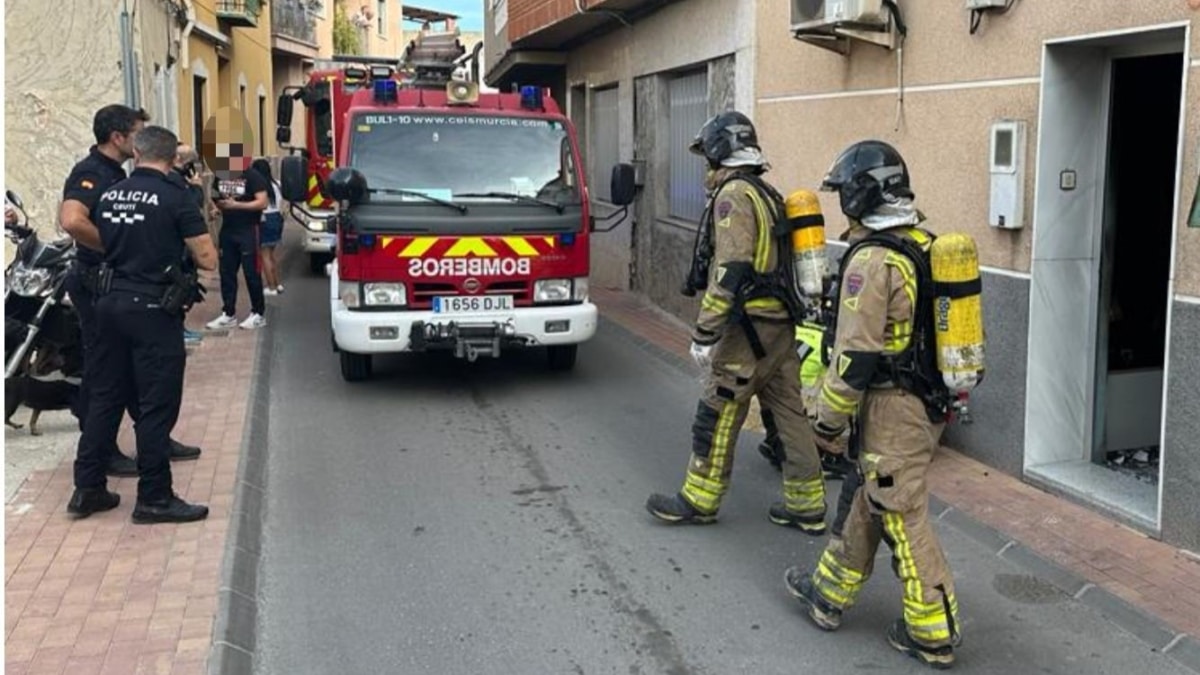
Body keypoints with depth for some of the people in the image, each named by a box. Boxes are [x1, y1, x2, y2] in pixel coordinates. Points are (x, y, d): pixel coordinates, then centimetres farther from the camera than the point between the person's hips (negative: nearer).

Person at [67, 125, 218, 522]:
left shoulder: (108, 195, 8)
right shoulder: (175, 197, -11)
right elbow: (207, 259, -10)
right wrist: (177, 243, 10)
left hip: (110, 301, 7)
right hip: (152, 307, -6)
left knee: (105, 396, 14)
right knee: (157, 404, 0)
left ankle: (87, 489, 20)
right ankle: (154, 499, 5)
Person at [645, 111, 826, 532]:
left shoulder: (734, 194, -12)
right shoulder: (769, 195, 17)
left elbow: (731, 271, -21)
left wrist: (704, 333, -20)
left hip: (749, 326, -9)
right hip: (782, 323, 9)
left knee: (718, 414, 1)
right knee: (790, 413, 10)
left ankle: (698, 501, 11)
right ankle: (806, 506, 15)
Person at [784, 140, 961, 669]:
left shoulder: (872, 259, -20)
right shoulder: (925, 245, 8)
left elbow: (856, 355, -21)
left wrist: (828, 417, -11)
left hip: (894, 407, -9)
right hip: (931, 400, 9)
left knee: (902, 517, 1)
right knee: (870, 501, 19)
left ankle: (932, 634, 10)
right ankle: (829, 592, 33)